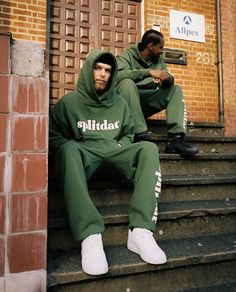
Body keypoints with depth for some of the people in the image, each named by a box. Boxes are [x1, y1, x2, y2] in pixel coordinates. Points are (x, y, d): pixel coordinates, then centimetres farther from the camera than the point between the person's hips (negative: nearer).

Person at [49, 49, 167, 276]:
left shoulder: (120, 104, 20)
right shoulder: (69, 102, 10)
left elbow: (128, 134, 27)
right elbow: (53, 137, 6)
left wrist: (120, 146, 5)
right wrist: (73, 148, -11)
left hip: (114, 150, 3)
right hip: (83, 151, -3)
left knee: (148, 148, -24)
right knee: (69, 149, -37)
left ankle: (140, 231, -35)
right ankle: (90, 236, -46)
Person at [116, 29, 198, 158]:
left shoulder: (159, 59, 11)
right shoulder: (128, 54, -5)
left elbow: (168, 81, 2)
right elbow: (119, 74, -25)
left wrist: (167, 79, -23)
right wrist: (149, 72, -31)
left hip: (148, 101, 5)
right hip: (128, 102, -5)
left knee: (176, 90, -10)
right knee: (127, 82, -32)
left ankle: (175, 138, -27)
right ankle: (139, 133, -38)